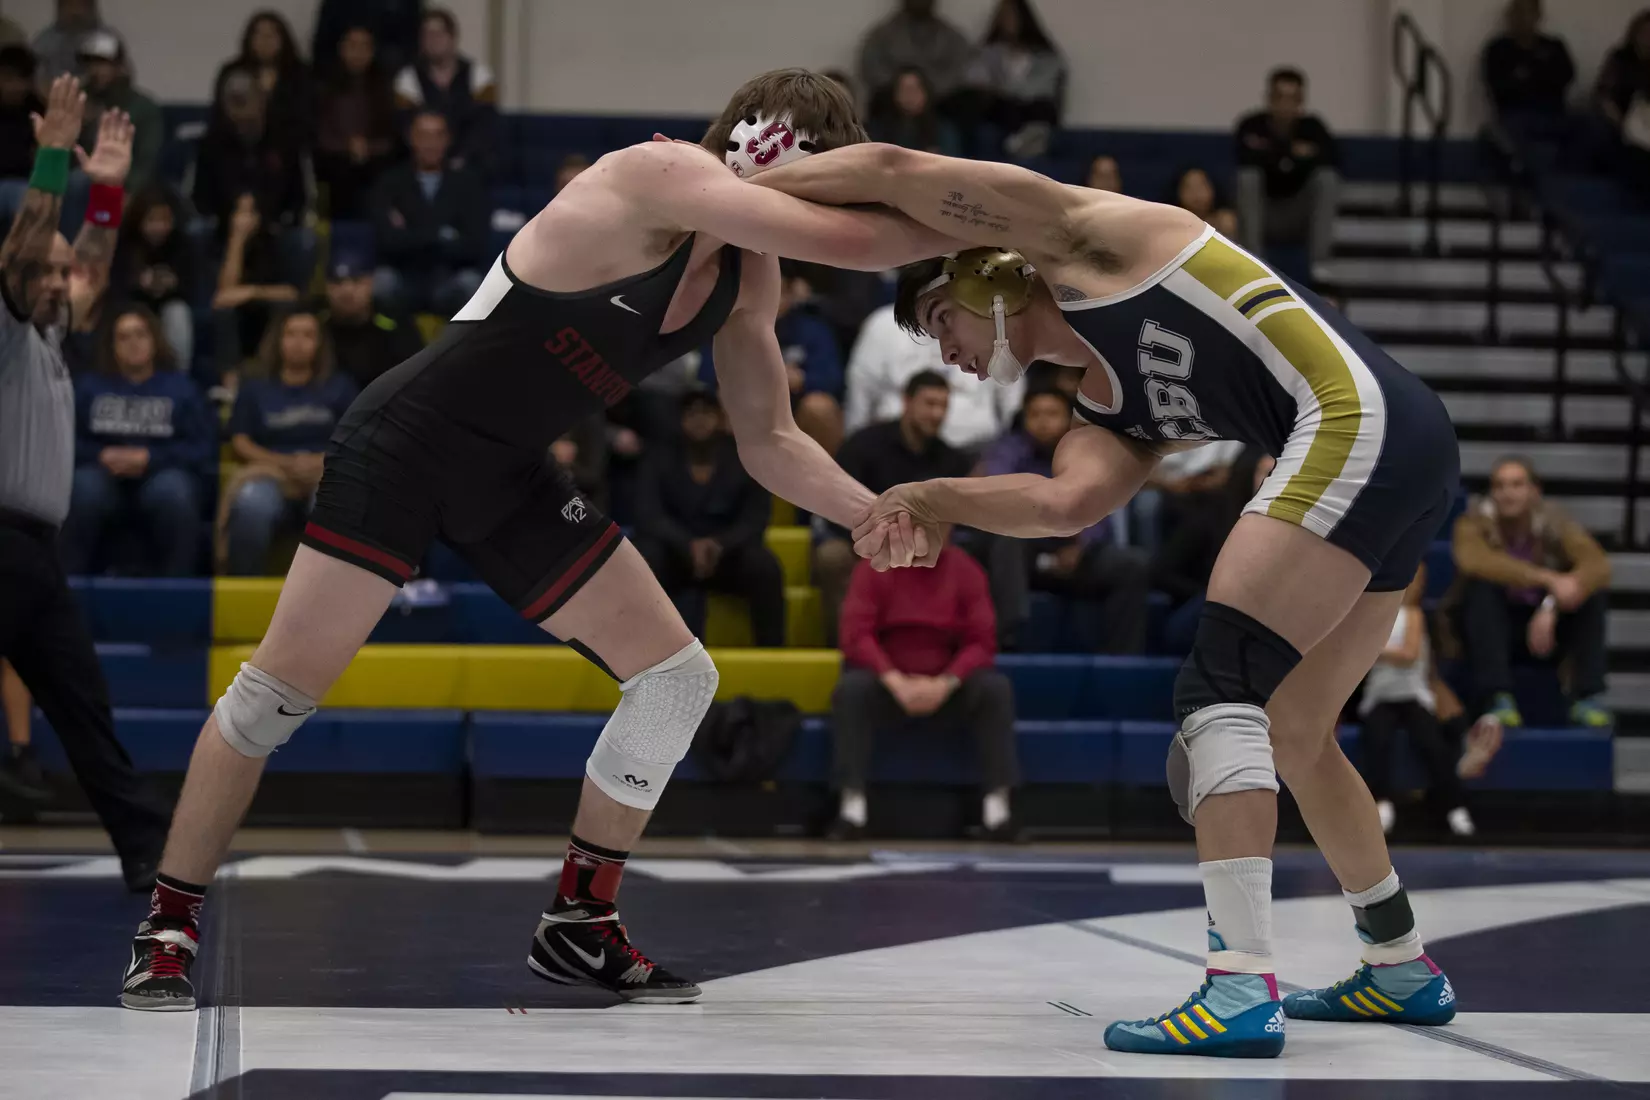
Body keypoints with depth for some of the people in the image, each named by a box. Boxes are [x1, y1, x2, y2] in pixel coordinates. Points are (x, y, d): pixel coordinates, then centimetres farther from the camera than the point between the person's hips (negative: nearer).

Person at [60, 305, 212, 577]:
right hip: (104, 477, 1)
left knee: (172, 489, -36)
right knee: (84, 487, -35)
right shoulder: (88, 386, 20)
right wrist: (101, 456, -15)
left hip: (161, 475, -1)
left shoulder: (180, 387, 17)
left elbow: (204, 446, 1)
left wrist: (150, 458, -13)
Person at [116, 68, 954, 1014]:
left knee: (678, 677, 2)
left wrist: (874, 515, -2)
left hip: (511, 480, 8)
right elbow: (841, 240, -31)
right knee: (280, 688, -7)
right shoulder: (661, 176, -21)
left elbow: (770, 441, 11)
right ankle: (169, 929, 7)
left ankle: (580, 929, 14)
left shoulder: (750, 280, 3)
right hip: (406, 444, -8)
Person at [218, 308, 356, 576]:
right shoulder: (255, 388, 19)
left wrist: (323, 460, -10)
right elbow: (240, 443, 9)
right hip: (271, 474, 0)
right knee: (251, 505, -38)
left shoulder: (340, 386, 19)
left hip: (327, 475, 0)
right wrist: (285, 463, -7)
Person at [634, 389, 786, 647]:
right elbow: (649, 517, -11)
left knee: (764, 565, -32)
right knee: (646, 559, -35)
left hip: (728, 554, 0)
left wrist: (719, 546, -29)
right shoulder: (659, 459, 1)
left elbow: (755, 519, -7)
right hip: (675, 553, 0)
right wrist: (689, 545, -31)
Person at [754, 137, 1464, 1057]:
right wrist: (924, 501, -6)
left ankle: (1242, 992, -23)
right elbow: (1067, 503, 3)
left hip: (1359, 416, -10)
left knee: (1220, 688, -14)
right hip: (1407, 460, 10)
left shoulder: (1086, 236, 8)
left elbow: (890, 170, 3)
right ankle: (1405, 971, 33)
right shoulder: (1109, 412, 25)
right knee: (1292, 733, 18)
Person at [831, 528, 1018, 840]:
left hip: (947, 690, 1)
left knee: (996, 687, -27)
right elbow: (856, 635, -13)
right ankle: (851, 808, -35)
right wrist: (896, 682, -27)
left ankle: (998, 806, -29)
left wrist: (945, 684, -23)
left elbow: (981, 641, -5)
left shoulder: (966, 570, -1)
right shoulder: (874, 568, -5)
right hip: (888, 687, -1)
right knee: (852, 688, -33)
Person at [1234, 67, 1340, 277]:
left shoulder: (1311, 126, -9)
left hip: (1300, 220, 1)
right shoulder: (1252, 126, -14)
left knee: (1327, 177, -22)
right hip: (1263, 222, -1)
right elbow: (1247, 159, -30)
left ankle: (1319, 261, -19)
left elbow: (1334, 156, -25)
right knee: (1248, 177, -27)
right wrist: (1292, 152, -35)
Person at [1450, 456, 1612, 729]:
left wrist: (1550, 609, -43)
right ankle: (1497, 699, -37)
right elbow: (1474, 560, -39)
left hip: (1546, 624, 2)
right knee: (1481, 586, -31)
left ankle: (1588, 697, -25)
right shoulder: (1477, 520, -16)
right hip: (1493, 629, -2)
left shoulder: (1553, 522, -12)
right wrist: (1547, 579, -45)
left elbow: (1598, 564, -28)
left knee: (1594, 590, -22)